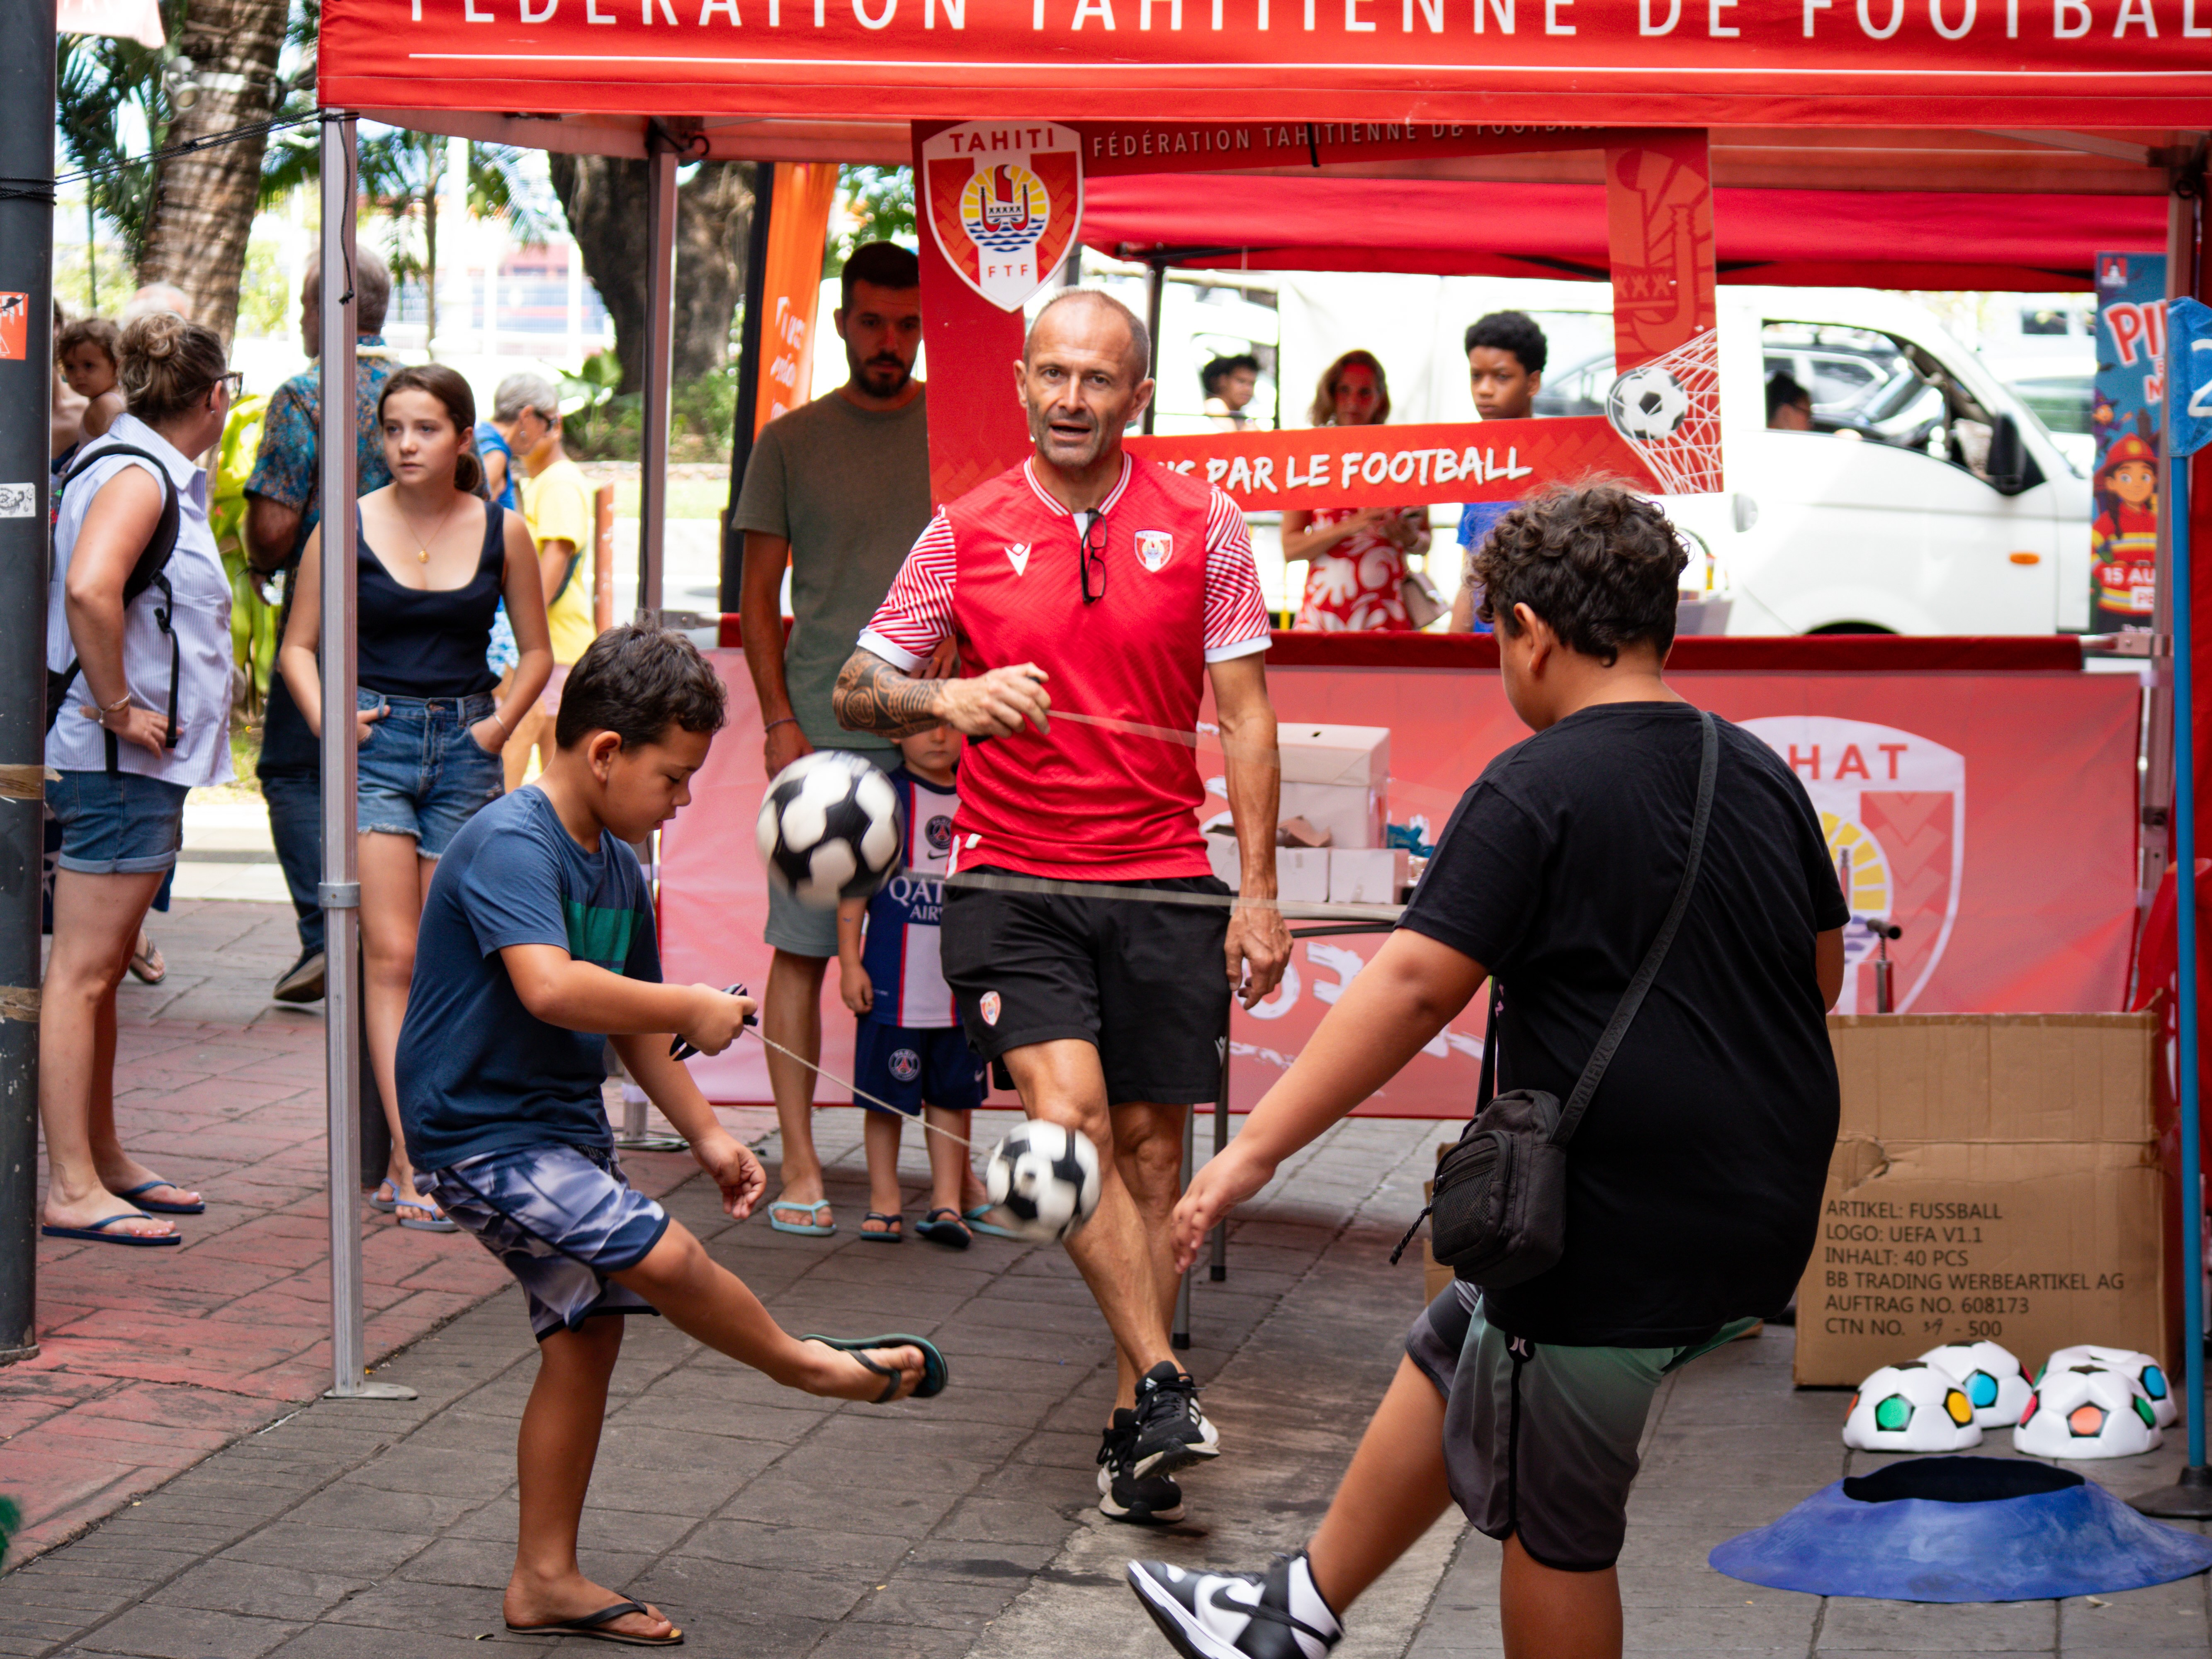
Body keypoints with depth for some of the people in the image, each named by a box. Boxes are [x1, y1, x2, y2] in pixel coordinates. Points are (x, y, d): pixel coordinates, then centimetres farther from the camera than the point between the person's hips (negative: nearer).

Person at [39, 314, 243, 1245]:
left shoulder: (159, 474, 15)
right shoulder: (137, 475, -15)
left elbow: (98, 591, 27)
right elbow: (89, 588, -32)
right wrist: (118, 707, -23)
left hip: (140, 759, 10)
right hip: (119, 762, -10)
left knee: (101, 968, 16)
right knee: (82, 971, -8)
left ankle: (103, 1162, 26)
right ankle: (71, 1188, -7)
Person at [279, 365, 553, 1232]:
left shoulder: (501, 532, 4)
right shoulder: (348, 527, 0)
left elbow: (536, 651, 14)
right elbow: (299, 645, 8)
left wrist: (500, 722, 1)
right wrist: (326, 717, -7)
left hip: (464, 752, 2)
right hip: (375, 745, -2)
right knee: (390, 956, -10)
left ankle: (420, 1155, 15)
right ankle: (411, 1156, -13)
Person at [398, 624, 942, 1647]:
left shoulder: (619, 870, 11)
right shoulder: (509, 844, -20)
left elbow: (632, 1029, 21)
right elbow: (550, 987, -35)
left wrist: (706, 1135, 14)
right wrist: (696, 1011, -25)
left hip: (562, 1129, 10)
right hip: (478, 1133, -10)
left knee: (586, 1330, 9)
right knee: (661, 1254, -21)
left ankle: (547, 1580, 18)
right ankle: (802, 1363, 6)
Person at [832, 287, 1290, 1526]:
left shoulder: (1205, 528, 3)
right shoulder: (966, 533, 3)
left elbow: (1244, 716, 5)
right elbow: (858, 690, 6)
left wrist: (1259, 893, -1)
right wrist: (951, 698, -16)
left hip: (1164, 887, 1)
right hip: (1014, 884, -1)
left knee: (1152, 1147, 3)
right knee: (1070, 1119, -19)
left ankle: (1136, 1433, 11)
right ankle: (1164, 1382, -16)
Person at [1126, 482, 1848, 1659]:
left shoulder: (1536, 790, -15)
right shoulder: (1763, 776, 8)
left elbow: (1414, 985, -22)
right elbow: (1822, 976, 20)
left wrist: (1256, 1148, -19)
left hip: (1621, 1235, -8)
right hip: (1763, 1213, 9)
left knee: (1553, 1528, 8)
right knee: (1453, 1353, 24)